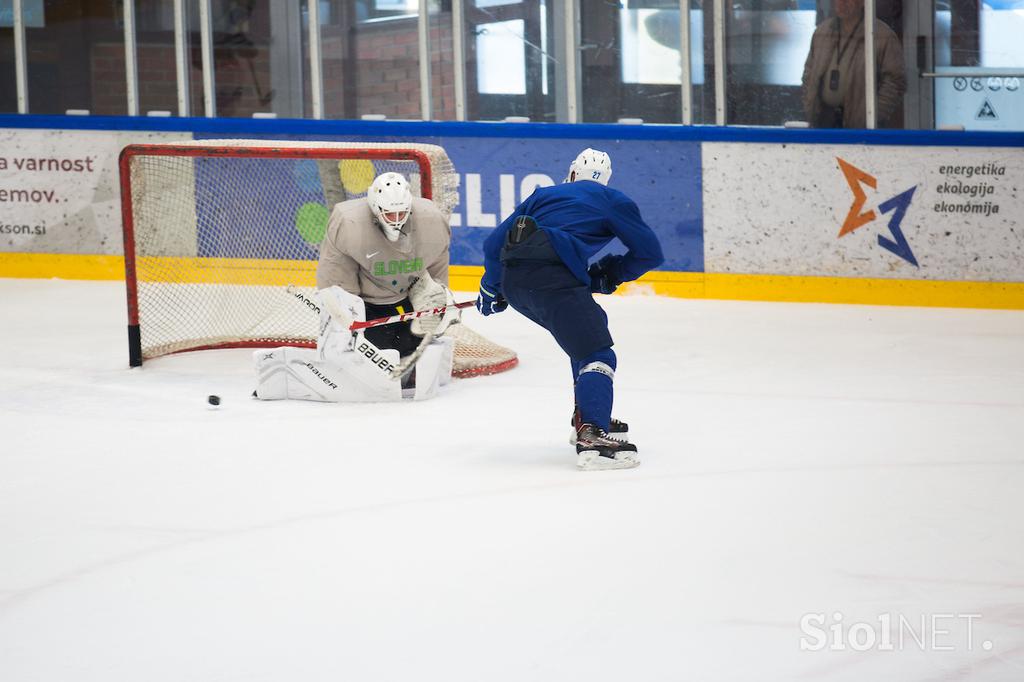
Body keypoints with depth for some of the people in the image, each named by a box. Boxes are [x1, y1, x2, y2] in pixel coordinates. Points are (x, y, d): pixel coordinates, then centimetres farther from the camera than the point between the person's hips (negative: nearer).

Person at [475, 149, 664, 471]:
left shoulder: (544, 194, 32)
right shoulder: (613, 200, 19)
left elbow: (495, 243, 30)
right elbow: (650, 253, 17)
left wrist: (491, 288, 44)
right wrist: (610, 274, 31)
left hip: (513, 281, 6)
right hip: (552, 279, -6)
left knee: (591, 325, 28)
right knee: (596, 354, -9)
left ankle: (588, 417, 30)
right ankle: (591, 437, -32)